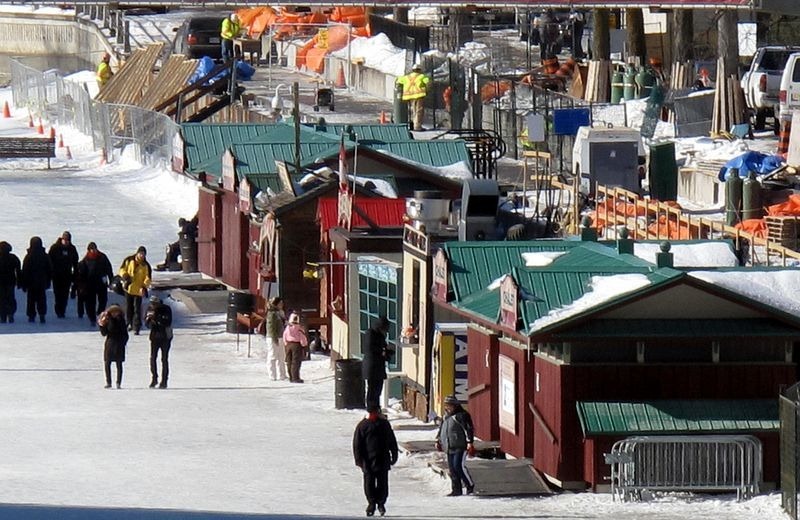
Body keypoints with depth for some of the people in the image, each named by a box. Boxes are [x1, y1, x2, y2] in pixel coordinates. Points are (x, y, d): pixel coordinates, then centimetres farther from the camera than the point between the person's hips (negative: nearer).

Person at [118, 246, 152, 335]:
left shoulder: (145, 265, -7)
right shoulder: (129, 260, -3)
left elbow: (148, 277, -6)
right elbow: (122, 269, 5)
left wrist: (145, 286, -22)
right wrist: (125, 276, -16)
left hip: (139, 290, -3)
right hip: (128, 288, 3)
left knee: (137, 309, -6)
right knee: (128, 307, 14)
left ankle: (136, 327, -5)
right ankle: (130, 323, 33)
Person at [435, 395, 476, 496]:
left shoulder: (461, 415, -7)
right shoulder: (446, 416, 17)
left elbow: (468, 429, -12)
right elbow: (441, 429, 29)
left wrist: (470, 442, -18)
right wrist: (438, 440, 25)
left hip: (460, 446, -8)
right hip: (449, 448, 8)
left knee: (458, 466, -15)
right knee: (452, 469, 6)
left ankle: (470, 485, 2)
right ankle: (456, 490, 11)